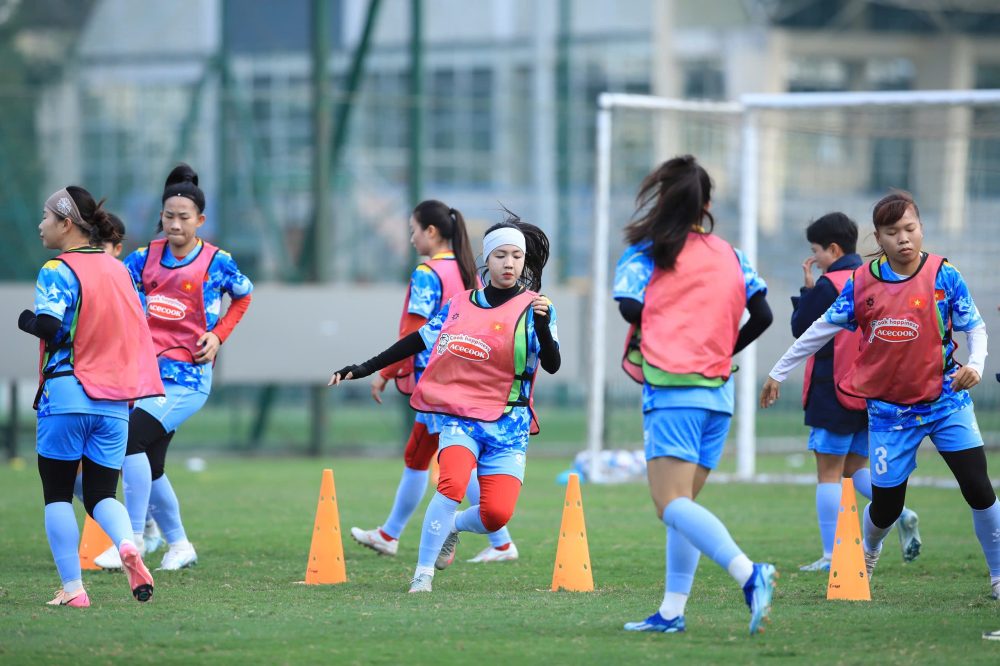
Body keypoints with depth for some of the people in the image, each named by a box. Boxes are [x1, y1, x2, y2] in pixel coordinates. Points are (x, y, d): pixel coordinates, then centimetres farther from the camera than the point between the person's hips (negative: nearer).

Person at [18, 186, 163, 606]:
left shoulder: (58, 271, -9)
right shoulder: (118, 269, 12)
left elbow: (49, 327, -20)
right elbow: (137, 331, 18)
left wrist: (24, 318, -2)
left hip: (66, 395, -5)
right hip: (114, 400, 6)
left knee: (57, 494, 5)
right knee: (101, 493, 10)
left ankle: (72, 588, -1)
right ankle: (127, 545, -21)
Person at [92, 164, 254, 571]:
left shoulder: (217, 262, -3)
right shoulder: (145, 257, 4)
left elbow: (243, 296, 14)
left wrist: (218, 336, 1)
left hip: (187, 376, -5)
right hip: (147, 369, 5)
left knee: (132, 439, -22)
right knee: (149, 466, 9)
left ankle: (133, 540, -18)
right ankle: (178, 545, 27)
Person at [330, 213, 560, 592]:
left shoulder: (532, 308, -2)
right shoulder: (460, 305, 6)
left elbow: (552, 365, -13)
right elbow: (419, 340, 14)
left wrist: (542, 326, -32)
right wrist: (363, 369, 12)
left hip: (507, 423, -1)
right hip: (459, 416, 1)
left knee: (497, 514, -13)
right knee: (453, 483, -27)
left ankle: (453, 527, 22)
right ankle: (422, 573, -17)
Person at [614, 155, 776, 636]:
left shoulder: (646, 252, 1)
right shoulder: (730, 256, 13)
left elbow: (631, 306, -13)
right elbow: (762, 315, 6)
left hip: (670, 388, -6)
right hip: (719, 391, 6)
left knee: (672, 505, -14)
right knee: (683, 506, 14)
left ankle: (748, 574, -33)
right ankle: (672, 611, 10)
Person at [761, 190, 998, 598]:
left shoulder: (943, 275, -8)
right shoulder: (862, 283, -4)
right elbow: (822, 329, 6)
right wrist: (779, 372, 11)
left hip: (945, 400, -1)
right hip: (889, 409, 1)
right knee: (886, 506, 4)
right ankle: (868, 551, 40)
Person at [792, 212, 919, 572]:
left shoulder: (829, 285, -11)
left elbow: (800, 329, -2)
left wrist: (807, 289, 6)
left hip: (835, 390, -7)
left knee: (829, 472, -1)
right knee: (855, 467, 17)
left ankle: (831, 555, -4)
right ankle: (901, 513, -6)